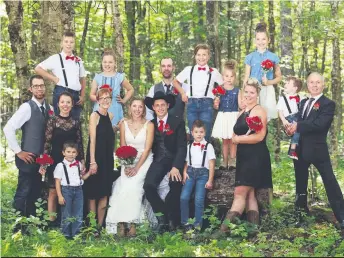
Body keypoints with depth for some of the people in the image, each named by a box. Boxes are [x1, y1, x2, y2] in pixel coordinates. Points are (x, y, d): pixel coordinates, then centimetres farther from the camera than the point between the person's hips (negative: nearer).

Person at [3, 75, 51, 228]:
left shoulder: (49, 108, 7)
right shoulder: (27, 107, -12)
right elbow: (8, 128, -18)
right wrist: (18, 151, -15)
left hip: (42, 159, 6)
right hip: (28, 158, -6)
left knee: (35, 193, 13)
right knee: (23, 193, -2)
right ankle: (17, 227, 8)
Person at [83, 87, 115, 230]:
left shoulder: (110, 116, 11)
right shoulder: (94, 115, -8)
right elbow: (92, 140, -13)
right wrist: (92, 162, -17)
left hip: (108, 159, 6)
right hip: (96, 158, -6)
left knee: (104, 194, 7)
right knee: (93, 193, 1)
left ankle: (100, 225, 14)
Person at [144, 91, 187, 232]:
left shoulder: (178, 123, 3)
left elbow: (182, 147, -5)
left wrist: (176, 167, -19)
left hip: (174, 160, -2)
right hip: (158, 162, 2)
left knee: (175, 183, -30)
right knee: (148, 185, -24)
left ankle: (172, 219, -9)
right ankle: (162, 217, -8)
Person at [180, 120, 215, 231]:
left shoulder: (208, 146, 3)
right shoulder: (189, 146, 13)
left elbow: (211, 165, 2)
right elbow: (186, 162, 15)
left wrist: (210, 180, -3)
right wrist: (184, 172, -3)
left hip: (202, 173, -3)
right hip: (190, 172, 3)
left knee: (199, 199, -13)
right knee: (183, 197, -12)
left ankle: (197, 224, -2)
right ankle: (185, 222, 1)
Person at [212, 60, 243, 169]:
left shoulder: (237, 91, 0)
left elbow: (240, 105, -2)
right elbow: (216, 106, 4)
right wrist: (216, 104, -18)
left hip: (233, 116, -1)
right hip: (223, 116, 1)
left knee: (232, 140, 4)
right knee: (225, 140, 8)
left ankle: (232, 161, 13)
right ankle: (225, 161, 15)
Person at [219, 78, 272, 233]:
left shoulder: (259, 111, -9)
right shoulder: (242, 112, 17)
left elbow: (260, 136, -20)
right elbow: (237, 134, 22)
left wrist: (238, 139, -10)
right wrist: (235, 139, -2)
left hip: (255, 157, -9)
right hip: (244, 156, 9)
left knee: (240, 192, -13)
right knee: (249, 194, 6)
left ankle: (227, 226, -17)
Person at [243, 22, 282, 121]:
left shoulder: (273, 57, 5)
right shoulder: (250, 57, 6)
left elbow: (279, 77, 11)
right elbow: (246, 78, 8)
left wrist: (269, 82, -7)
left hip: (267, 91, 0)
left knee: (266, 117, -5)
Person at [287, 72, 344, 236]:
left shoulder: (328, 104, -8)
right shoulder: (303, 103, 15)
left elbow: (319, 124, -23)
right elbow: (298, 120, 10)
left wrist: (298, 126, -18)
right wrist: (293, 127, -14)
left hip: (317, 149, -7)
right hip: (300, 148, 7)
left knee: (330, 182, -8)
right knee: (300, 180, 18)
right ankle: (301, 208, 37)